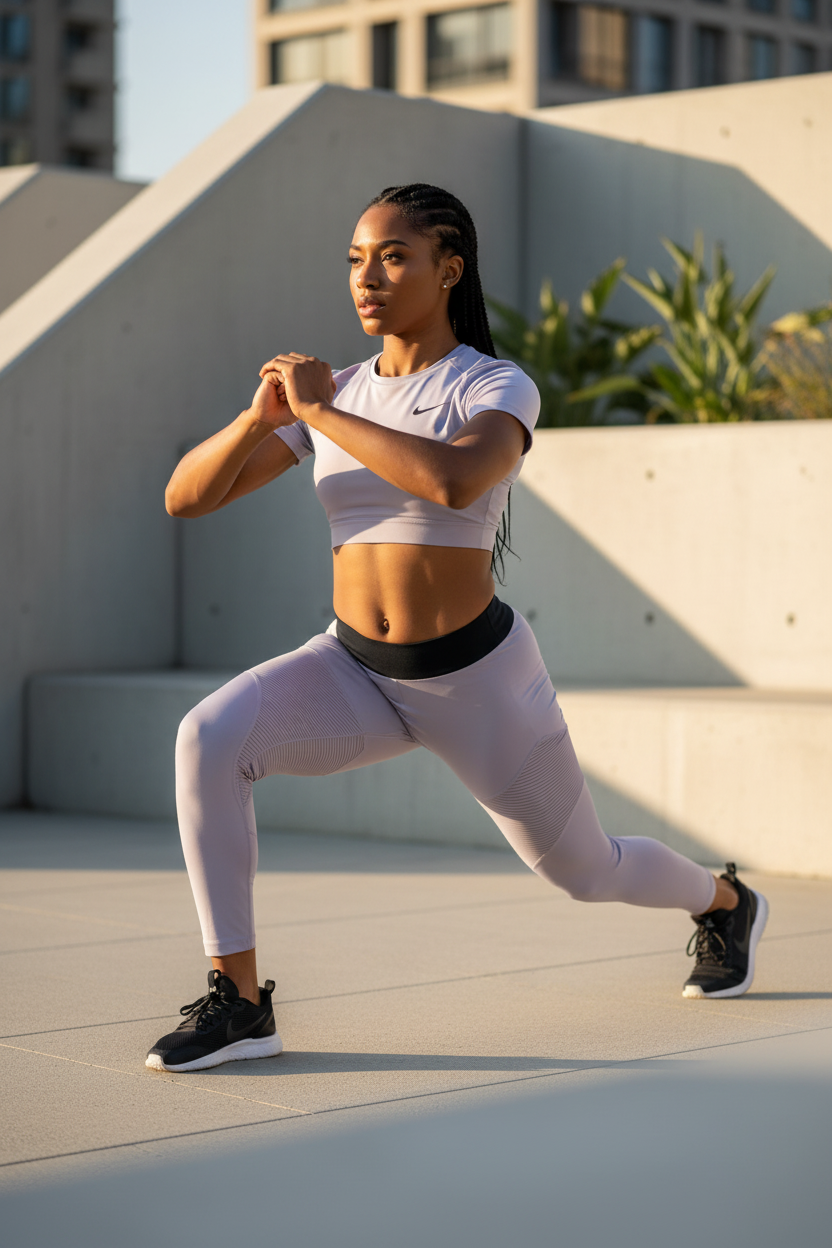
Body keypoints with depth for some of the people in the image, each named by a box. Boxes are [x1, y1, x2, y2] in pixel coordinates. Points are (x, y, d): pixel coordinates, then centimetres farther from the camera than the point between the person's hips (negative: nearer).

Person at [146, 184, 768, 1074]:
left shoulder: (502, 389, -13)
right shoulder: (334, 396, 1)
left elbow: (454, 482, -37)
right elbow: (186, 496, -3)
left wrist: (318, 410, -29)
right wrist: (260, 414, -21)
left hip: (477, 680, -3)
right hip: (356, 673, 3)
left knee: (583, 870, 16)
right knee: (210, 737, -26)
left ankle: (722, 901, 51)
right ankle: (237, 1003, -19)